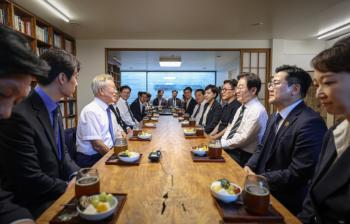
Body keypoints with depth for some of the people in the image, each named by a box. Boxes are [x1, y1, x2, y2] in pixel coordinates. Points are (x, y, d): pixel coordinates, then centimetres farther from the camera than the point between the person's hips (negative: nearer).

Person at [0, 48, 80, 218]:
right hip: (36, 205, -7)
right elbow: (31, 180, -24)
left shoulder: (54, 109, 4)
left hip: (57, 193, 7)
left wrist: (77, 176, -7)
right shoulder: (19, 115, -25)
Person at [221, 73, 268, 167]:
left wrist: (222, 144, -13)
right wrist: (221, 142, -2)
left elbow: (244, 138, -21)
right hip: (228, 148, 7)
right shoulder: (241, 108, 12)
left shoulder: (257, 110, -16)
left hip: (243, 156, -7)